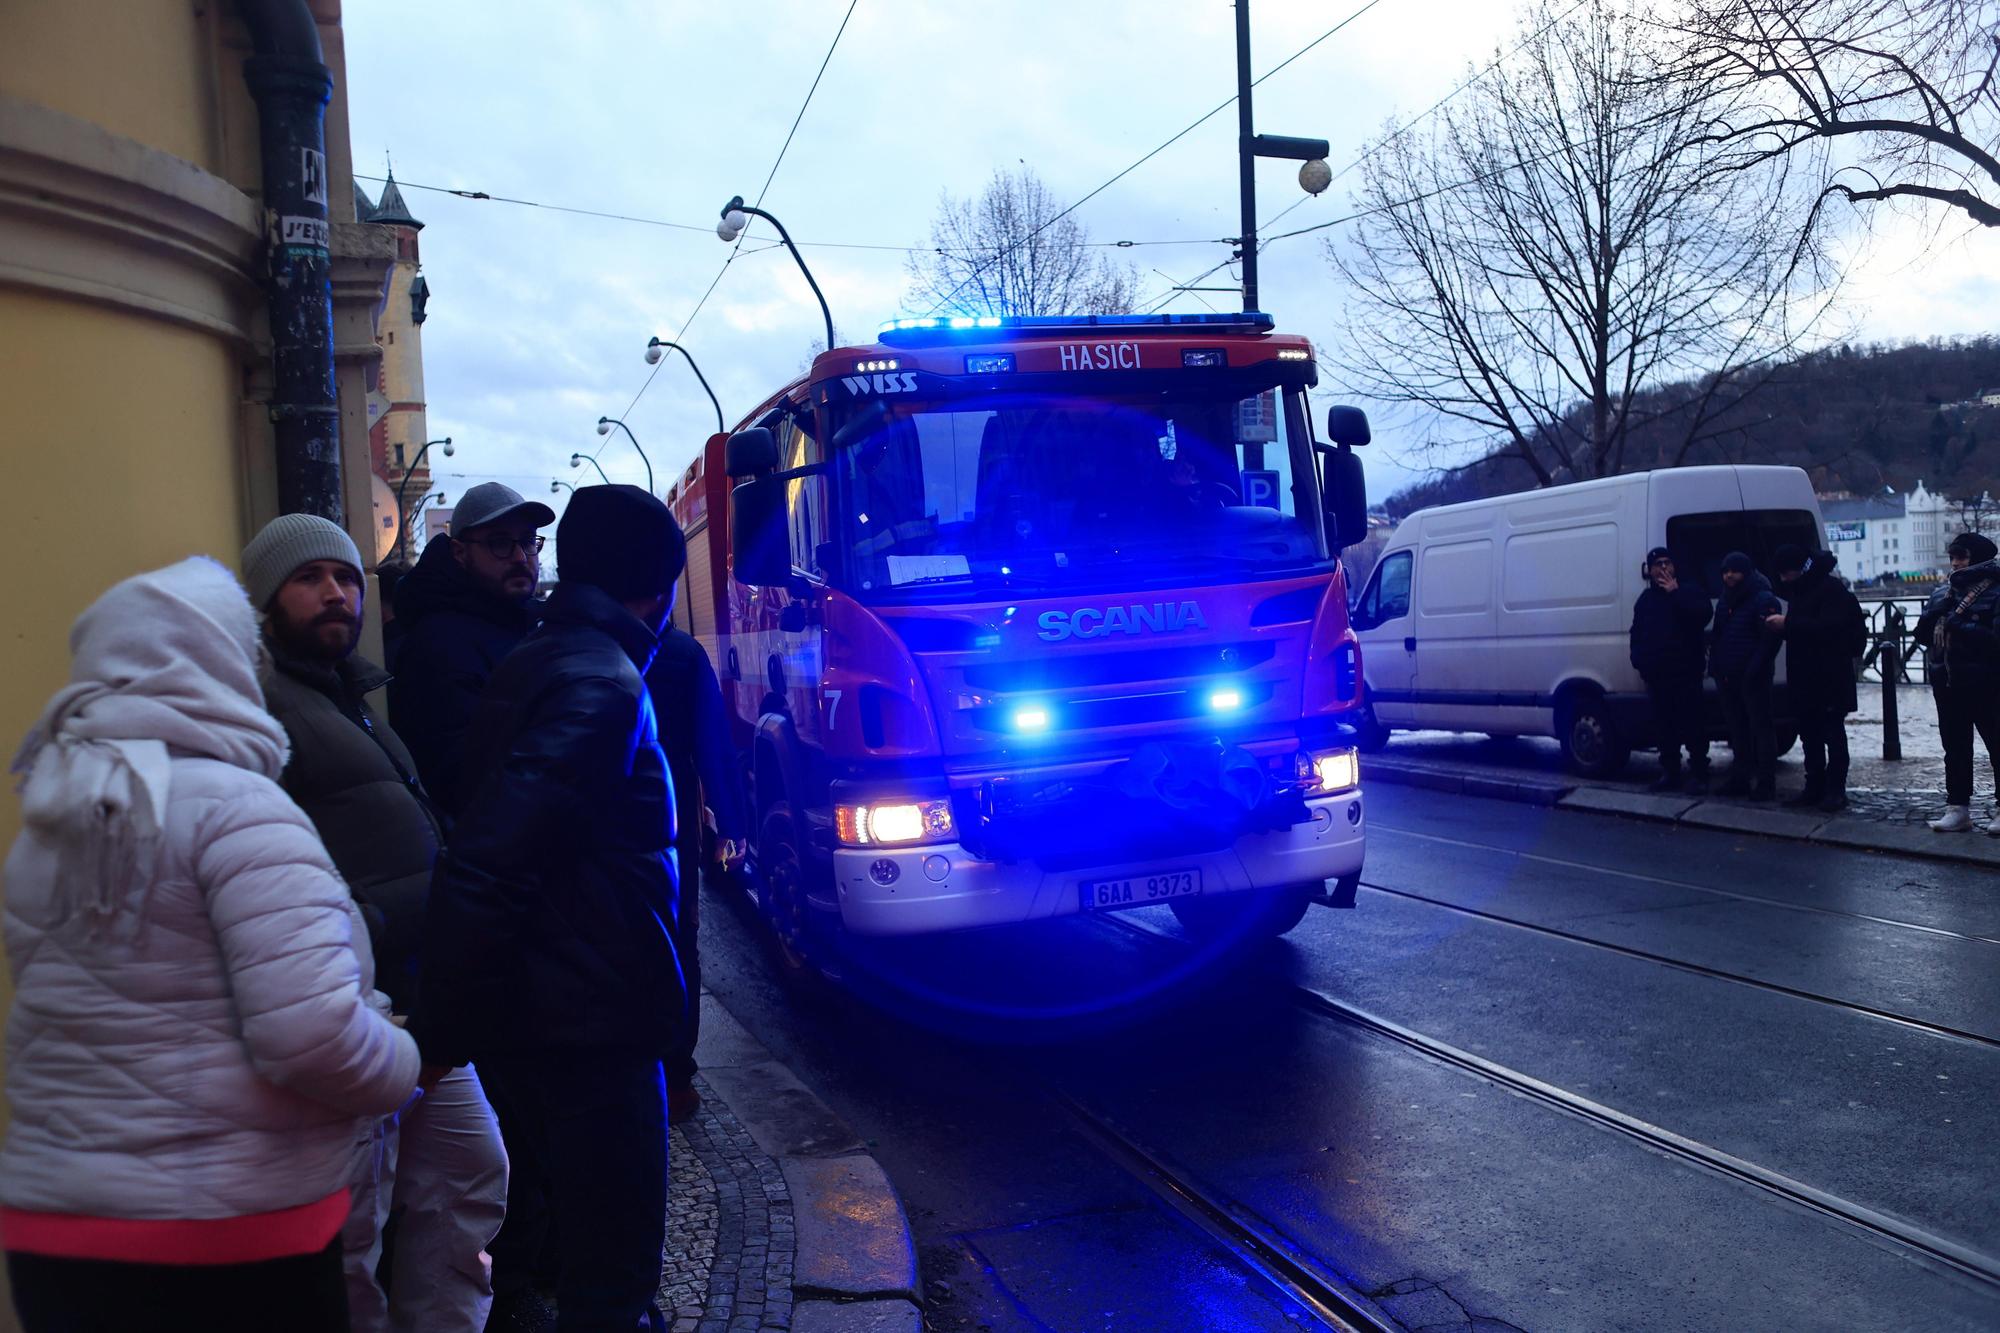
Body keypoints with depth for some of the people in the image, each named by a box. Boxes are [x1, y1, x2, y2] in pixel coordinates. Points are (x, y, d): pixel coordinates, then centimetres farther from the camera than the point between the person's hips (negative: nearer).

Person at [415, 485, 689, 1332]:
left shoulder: (535, 662, 11)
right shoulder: (600, 682, -18)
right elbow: (486, 863, -26)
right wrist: (445, 1031, -22)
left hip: (534, 1012, 10)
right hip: (588, 1023, -10)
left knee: (581, 1235, 24)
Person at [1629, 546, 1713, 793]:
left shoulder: (1690, 592, 3)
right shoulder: (1645, 599, 17)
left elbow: (1703, 615, -17)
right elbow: (1636, 634, 19)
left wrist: (1675, 593, -17)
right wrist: (1639, 662, 6)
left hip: (1685, 673, -5)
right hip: (1657, 674, 5)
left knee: (1692, 724, -6)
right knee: (1664, 725, 7)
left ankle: (1699, 773, -1)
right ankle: (1669, 771, 14)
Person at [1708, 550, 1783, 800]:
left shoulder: (1763, 599, -8)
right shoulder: (1725, 601, 17)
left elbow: (1770, 639, -16)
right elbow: (1716, 637, 21)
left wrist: (1754, 670, -21)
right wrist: (1715, 666, 10)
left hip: (1752, 677, -8)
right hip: (1728, 677, 8)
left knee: (1760, 727, -4)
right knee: (1737, 728, 12)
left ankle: (1766, 784, -1)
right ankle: (1740, 778, 19)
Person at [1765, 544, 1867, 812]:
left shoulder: (1831, 589, -13)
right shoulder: (1797, 589, 15)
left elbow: (1829, 626, -25)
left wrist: (1788, 624, -25)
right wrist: (1780, 625, 0)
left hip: (1830, 676, -9)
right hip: (1803, 676, 9)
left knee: (1833, 733, -3)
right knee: (1809, 733, 10)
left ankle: (1835, 790, 0)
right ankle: (1814, 787, 15)